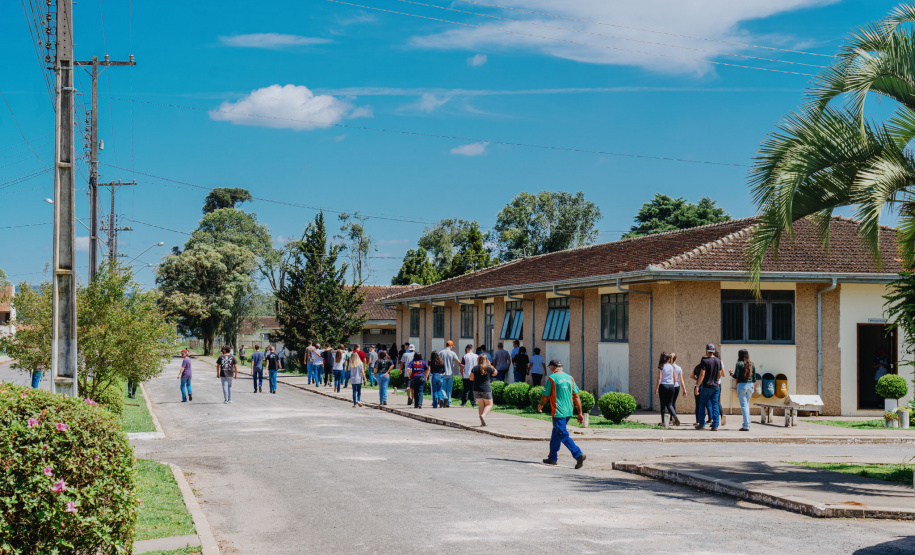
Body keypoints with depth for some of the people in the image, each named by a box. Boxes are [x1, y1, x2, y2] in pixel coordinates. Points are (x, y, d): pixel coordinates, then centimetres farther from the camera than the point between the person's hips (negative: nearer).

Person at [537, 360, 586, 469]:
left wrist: (540, 406, 17)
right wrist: (580, 413, 10)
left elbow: (545, 396, -4)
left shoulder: (551, 378, -8)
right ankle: (553, 458, 26)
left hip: (558, 413, -7)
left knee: (564, 435, -7)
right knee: (556, 434, 20)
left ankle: (578, 455, -21)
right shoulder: (569, 378, 10)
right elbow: (576, 396, 8)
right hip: (569, 412, 7)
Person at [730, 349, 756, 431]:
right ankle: (748, 422, 21)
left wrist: (731, 373, 10)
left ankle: (746, 426, -7)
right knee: (747, 404, 21)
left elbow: (736, 376, -11)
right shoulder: (752, 364, 7)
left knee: (743, 405, -3)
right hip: (750, 385, 5)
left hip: (741, 385, -5)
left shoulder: (739, 364, -7)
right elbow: (754, 378, 9)